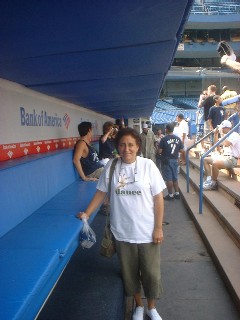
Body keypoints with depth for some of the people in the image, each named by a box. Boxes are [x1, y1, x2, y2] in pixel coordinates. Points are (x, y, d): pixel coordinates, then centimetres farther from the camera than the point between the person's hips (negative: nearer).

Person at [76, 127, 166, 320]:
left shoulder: (148, 165, -10)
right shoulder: (111, 166, -4)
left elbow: (158, 199, -7)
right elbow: (101, 193, 7)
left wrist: (158, 228, -7)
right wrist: (87, 213, 0)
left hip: (147, 232, -1)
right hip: (122, 233, 2)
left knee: (151, 273, 13)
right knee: (130, 273, 18)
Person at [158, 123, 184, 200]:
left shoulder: (164, 139, -15)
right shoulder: (178, 139, -1)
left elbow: (159, 151, -15)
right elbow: (182, 150, 2)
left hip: (166, 161, -5)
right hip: (175, 160, 5)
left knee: (168, 178, 3)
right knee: (175, 178, 16)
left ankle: (170, 195, 8)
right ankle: (177, 193, 22)